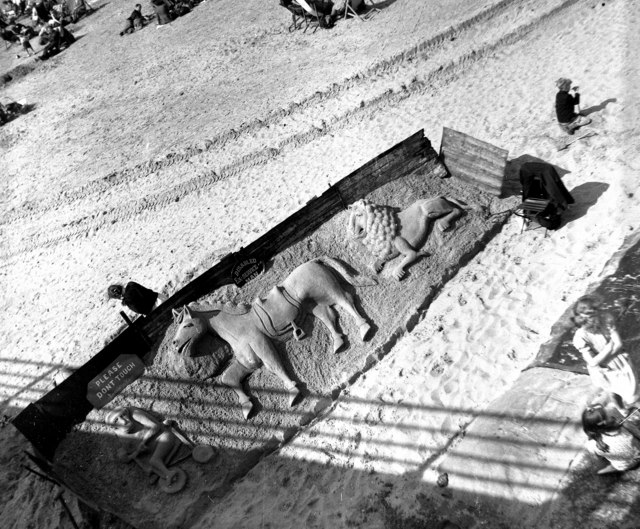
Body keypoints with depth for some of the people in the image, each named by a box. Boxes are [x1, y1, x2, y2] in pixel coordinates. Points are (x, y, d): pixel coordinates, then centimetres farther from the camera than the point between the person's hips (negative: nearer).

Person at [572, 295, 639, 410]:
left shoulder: (606, 320, -18)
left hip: (619, 360, 2)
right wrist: (610, 345, -19)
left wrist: (602, 357, -20)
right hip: (602, 370, -2)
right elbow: (593, 362, -20)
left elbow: (618, 344, -13)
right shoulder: (580, 337, -25)